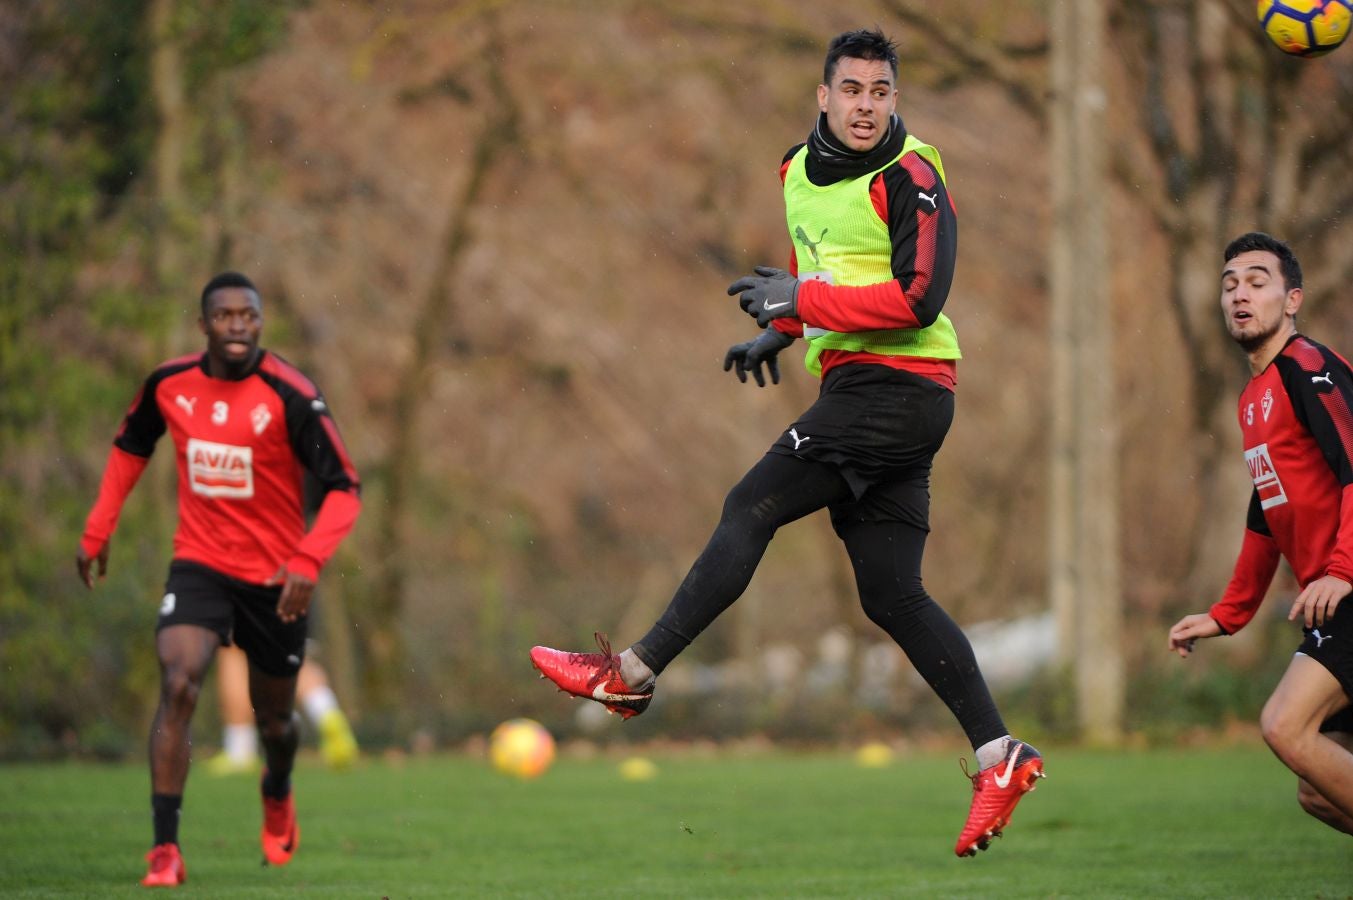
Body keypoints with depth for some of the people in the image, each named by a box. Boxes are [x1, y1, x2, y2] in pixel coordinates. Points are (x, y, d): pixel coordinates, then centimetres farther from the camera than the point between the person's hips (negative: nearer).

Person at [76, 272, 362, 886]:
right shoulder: (169, 384, -6)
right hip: (198, 565, 1)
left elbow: (343, 489, -16)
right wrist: (98, 529, 12)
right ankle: (165, 850, -19)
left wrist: (307, 561, -29)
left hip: (274, 578, -1)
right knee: (178, 686, -22)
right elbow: (130, 447, 15)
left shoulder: (290, 396, -18)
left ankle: (278, 795, 50)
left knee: (273, 715, 13)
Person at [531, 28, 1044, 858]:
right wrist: (778, 336, 15)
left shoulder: (910, 179, -12)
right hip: (860, 390, 9)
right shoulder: (799, 172, 15)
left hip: (897, 386, -9)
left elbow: (917, 299, -21)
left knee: (751, 510, -11)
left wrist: (802, 301, -20)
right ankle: (1000, 758, 5)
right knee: (892, 595, 5)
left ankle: (634, 673, -6)